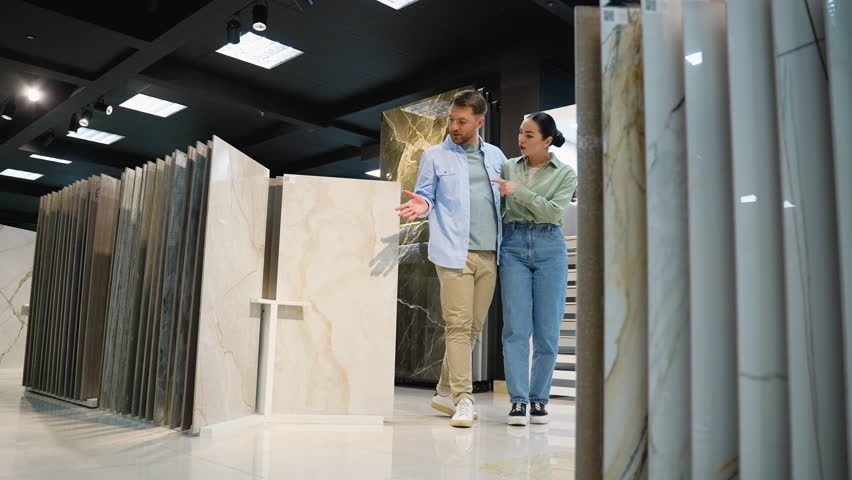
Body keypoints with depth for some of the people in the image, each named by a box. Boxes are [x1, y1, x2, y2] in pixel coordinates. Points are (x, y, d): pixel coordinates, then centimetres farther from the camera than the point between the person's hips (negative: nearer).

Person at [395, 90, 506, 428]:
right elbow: (426, 195, 8)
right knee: (458, 326, -10)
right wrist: (422, 205, -14)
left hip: (488, 254, 4)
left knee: (474, 328, 8)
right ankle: (463, 400, -5)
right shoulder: (435, 156, 7)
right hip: (454, 252, -4)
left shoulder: (495, 156, 17)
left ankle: (444, 392, 21)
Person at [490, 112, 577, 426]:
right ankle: (518, 400, -1)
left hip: (549, 248, -1)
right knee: (516, 328, -5)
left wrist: (519, 191, -12)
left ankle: (539, 399, 12)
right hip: (513, 246, 1)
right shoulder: (508, 167, 12)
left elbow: (554, 211, -8)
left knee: (547, 330, 1)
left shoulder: (565, 174, 6)